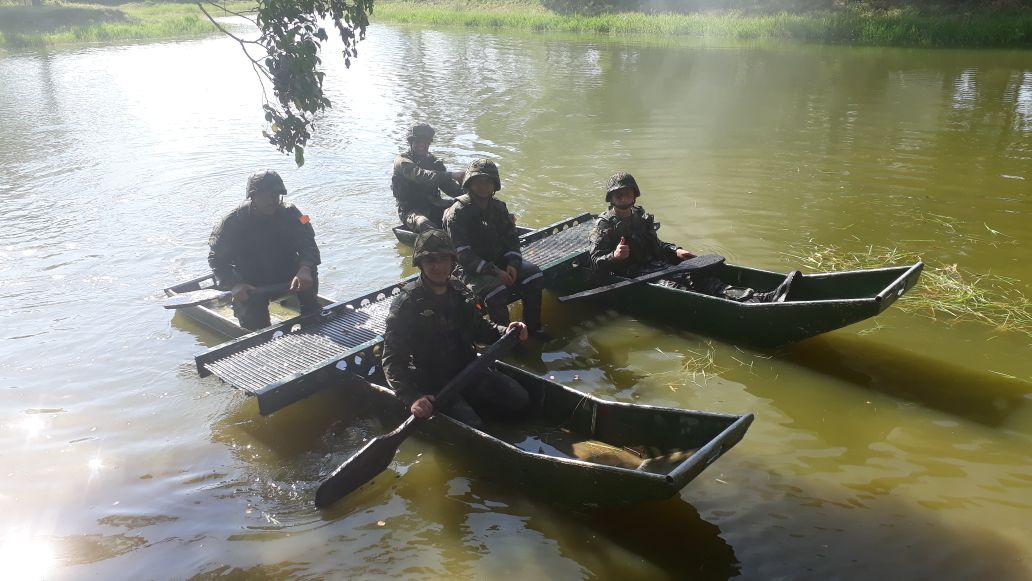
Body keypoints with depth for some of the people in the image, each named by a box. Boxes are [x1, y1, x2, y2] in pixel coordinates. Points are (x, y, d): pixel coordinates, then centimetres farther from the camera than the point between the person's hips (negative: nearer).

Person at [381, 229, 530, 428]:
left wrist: (506, 332, -2)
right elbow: (392, 360, -20)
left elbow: (479, 327, 19)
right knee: (472, 427, -24)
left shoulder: (459, 290, 4)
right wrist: (413, 398, -34)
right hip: (433, 384, -6)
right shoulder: (406, 304, -16)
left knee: (519, 399, -3)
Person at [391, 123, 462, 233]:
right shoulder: (402, 161, -6)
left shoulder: (433, 160, 15)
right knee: (424, 224, -40)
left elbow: (448, 184, 5)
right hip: (410, 210, -6)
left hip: (433, 205, 6)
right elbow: (420, 175, -26)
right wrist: (451, 175, -38)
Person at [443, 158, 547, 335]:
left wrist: (512, 264, -10)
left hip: (499, 262, 7)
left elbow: (511, 237, 11)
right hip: (472, 271, -6)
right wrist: (494, 272, -25)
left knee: (534, 274, -13)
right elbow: (463, 255, -19)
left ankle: (532, 326, 1)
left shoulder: (498, 207, 6)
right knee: (496, 290, -34)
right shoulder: (457, 213, -15)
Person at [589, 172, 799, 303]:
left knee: (697, 275, -19)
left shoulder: (641, 216, 17)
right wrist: (614, 257, -29)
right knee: (672, 285, -34)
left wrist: (675, 251, 9)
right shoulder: (604, 225, -3)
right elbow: (596, 262, -9)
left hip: (652, 264, 7)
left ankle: (762, 298, -36)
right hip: (631, 275, -7)